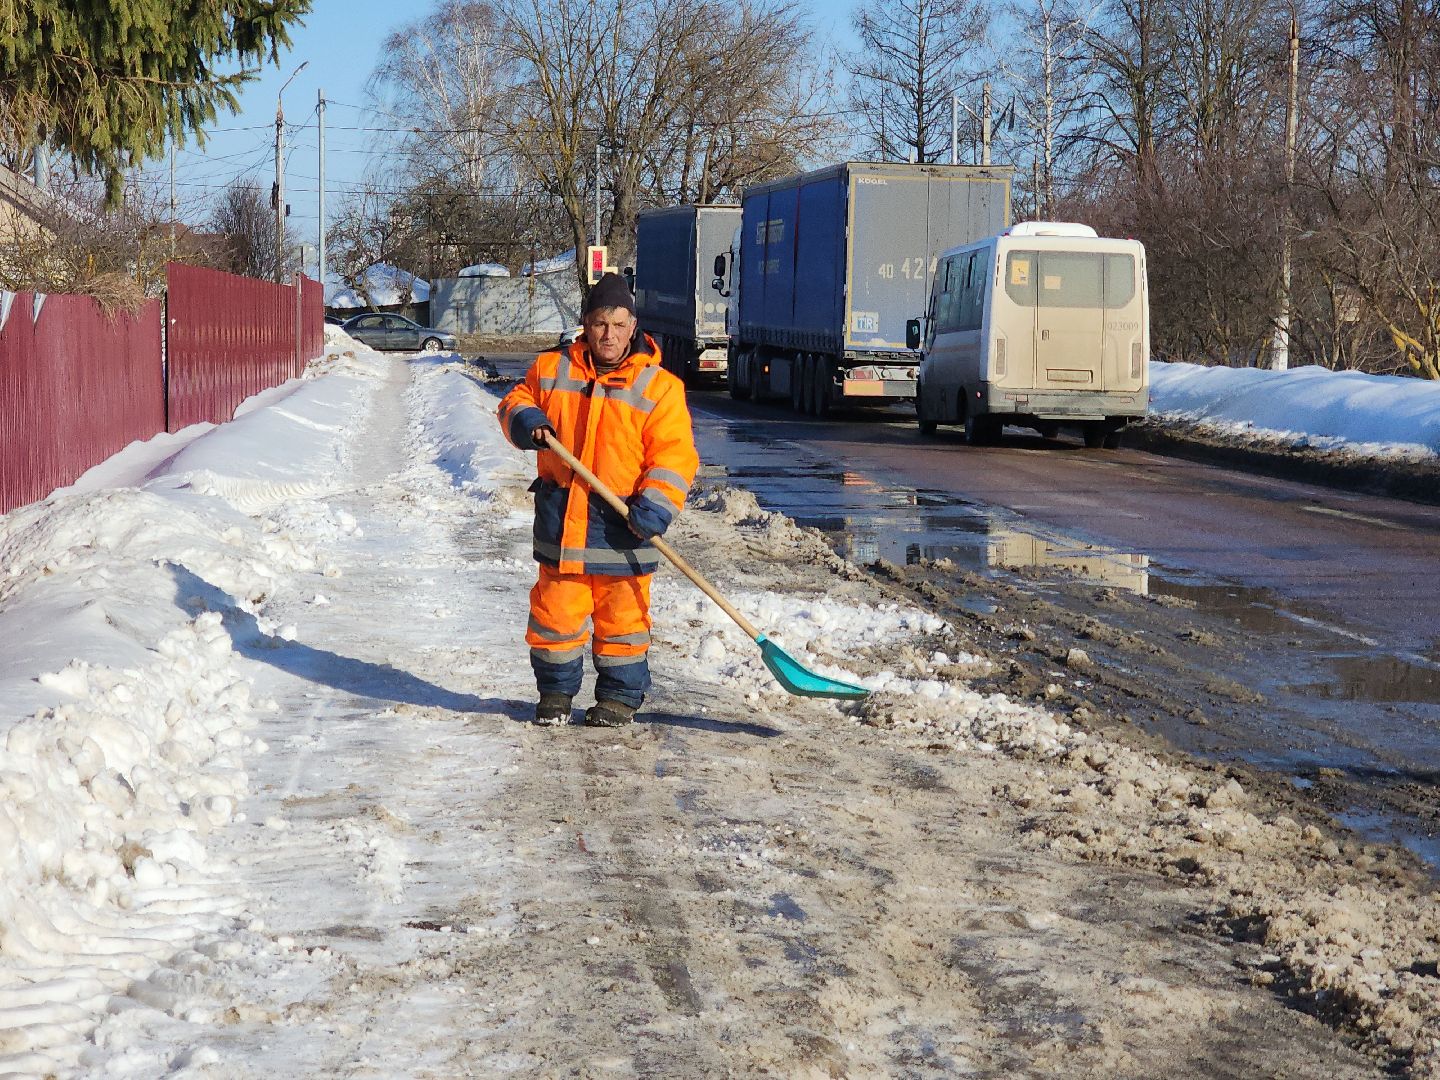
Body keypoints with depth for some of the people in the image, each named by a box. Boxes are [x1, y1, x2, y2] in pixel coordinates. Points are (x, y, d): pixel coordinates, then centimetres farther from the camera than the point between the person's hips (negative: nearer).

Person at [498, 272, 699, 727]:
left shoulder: (658, 386, -3)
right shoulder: (551, 370, 6)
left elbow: (675, 453, -7)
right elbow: (514, 403, 18)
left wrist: (656, 504, -20)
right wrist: (525, 420, -6)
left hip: (621, 522, -2)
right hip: (561, 516, 2)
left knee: (622, 616, 5)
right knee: (555, 609, 7)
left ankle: (620, 696, 21)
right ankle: (556, 691, 24)